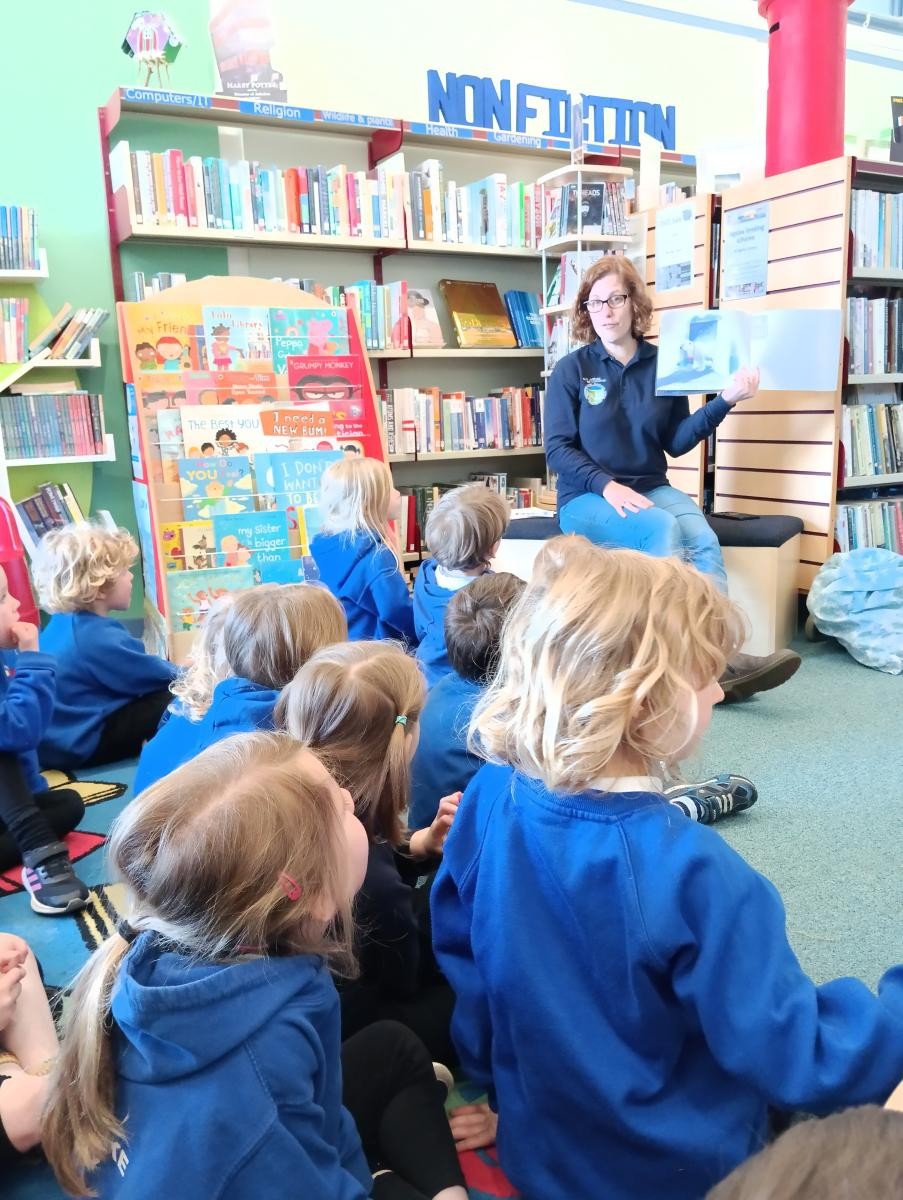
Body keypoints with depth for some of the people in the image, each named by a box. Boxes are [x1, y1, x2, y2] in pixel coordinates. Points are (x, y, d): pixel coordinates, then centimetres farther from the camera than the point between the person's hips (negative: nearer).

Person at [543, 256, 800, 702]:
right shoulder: (571, 369, 1)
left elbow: (675, 442, 6)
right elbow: (557, 449, -5)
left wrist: (724, 401, -7)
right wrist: (607, 485, -20)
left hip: (651, 489, 3)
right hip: (586, 497, -3)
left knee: (701, 537, -30)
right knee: (664, 528, -33)